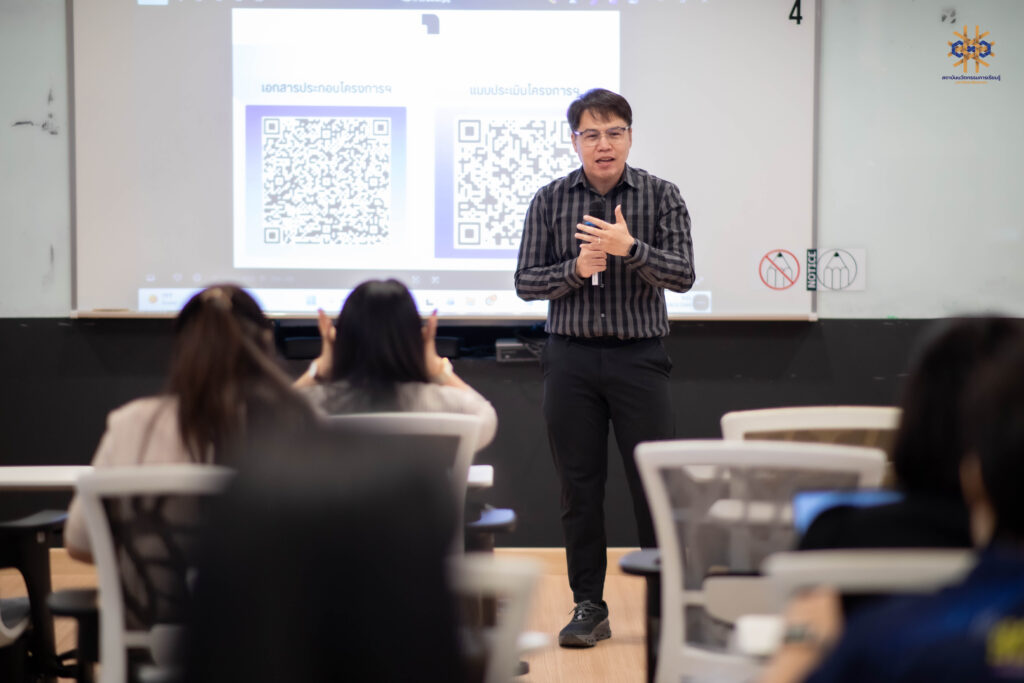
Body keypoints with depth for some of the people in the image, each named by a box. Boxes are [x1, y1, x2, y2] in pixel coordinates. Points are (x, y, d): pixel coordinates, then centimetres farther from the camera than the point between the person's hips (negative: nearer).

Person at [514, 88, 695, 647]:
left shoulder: (660, 196, 1)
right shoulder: (550, 200, 5)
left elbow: (683, 274, -7)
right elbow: (526, 282, 4)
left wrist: (630, 248, -22)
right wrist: (576, 269, -14)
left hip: (639, 356, -1)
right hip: (571, 356, 2)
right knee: (579, 486, 5)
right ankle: (589, 607, 15)